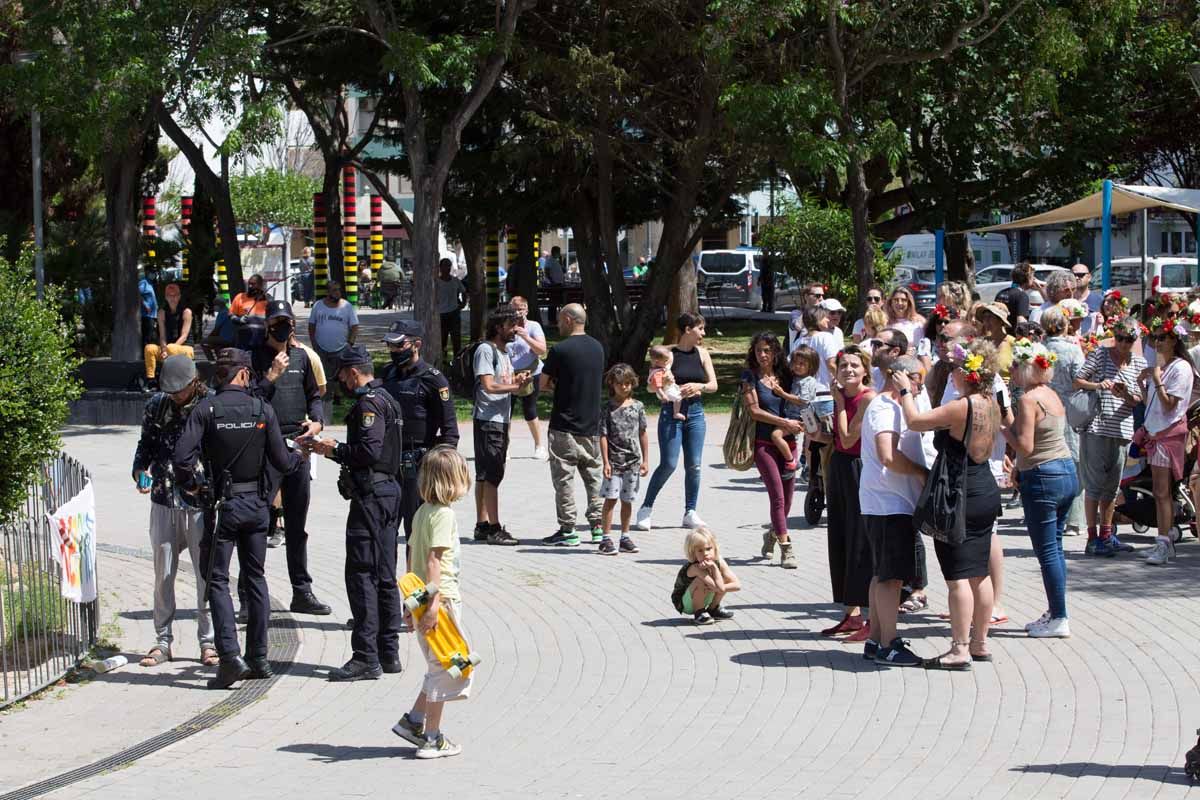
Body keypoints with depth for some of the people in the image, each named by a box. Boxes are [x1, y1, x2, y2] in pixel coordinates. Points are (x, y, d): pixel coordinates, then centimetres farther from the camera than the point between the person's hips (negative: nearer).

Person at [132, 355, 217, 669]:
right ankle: (163, 641, 16)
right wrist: (140, 472, -4)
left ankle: (208, 642, 11)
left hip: (201, 503, -3)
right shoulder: (156, 405, 3)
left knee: (207, 573, 1)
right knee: (163, 574, 8)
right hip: (163, 501, 3)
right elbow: (146, 444, 14)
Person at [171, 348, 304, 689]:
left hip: (223, 504, -3)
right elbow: (281, 463, -3)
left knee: (217, 579, 1)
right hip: (256, 504, 3)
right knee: (255, 577, 13)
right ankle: (258, 658, 15)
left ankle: (230, 657, -13)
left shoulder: (206, 410, -9)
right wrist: (300, 456, 19)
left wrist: (189, 484, 2)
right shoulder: (262, 410, -3)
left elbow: (182, 457, -18)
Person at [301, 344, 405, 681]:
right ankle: (388, 652, 17)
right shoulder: (386, 398, 19)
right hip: (388, 490, 11)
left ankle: (366, 657, -12)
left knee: (361, 575, -10)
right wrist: (331, 446, 15)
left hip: (370, 497, -11)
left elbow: (369, 451, -23)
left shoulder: (368, 403, -13)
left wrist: (333, 450, -10)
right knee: (384, 577, 13)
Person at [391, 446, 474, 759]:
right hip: (443, 599, -9)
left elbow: (411, 558, 16)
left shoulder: (422, 512, 11)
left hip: (423, 601, 9)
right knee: (443, 667, 0)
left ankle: (413, 721, 20)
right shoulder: (443, 514, -15)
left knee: (439, 667, 20)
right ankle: (431, 739, 4)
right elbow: (434, 561, -22)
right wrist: (433, 604, -25)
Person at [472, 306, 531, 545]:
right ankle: (493, 527, -9)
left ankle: (482, 525, 16)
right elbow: (488, 385, -19)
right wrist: (516, 385, -15)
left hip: (501, 419, 10)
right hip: (487, 420, -10)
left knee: (485, 474, 12)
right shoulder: (486, 350, -12)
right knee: (491, 474, -9)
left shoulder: (504, 351, 18)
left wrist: (518, 380, 0)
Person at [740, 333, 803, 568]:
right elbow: (753, 410, -8)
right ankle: (786, 549, -12)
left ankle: (773, 534, 35)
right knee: (777, 496, -12)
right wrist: (784, 422, -12)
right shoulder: (750, 377, 0)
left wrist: (791, 427, -1)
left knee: (787, 498, 9)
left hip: (786, 442, 5)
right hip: (763, 443, -5)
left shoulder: (783, 376, 13)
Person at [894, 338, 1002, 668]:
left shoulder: (960, 408, -21)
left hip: (959, 498, -9)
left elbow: (915, 421, -18)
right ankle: (979, 643, 21)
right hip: (986, 493, 9)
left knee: (958, 576, -6)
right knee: (979, 573, 14)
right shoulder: (991, 405, 6)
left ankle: (960, 650, -5)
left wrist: (905, 390, -3)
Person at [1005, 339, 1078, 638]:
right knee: (1055, 548, 15)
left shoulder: (1029, 399, -15)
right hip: (1067, 471, 9)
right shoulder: (1052, 395, 11)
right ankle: (1055, 614, 19)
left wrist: (1004, 429, -5)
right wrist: (1020, 469, 21)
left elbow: (1025, 446, -20)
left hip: (1043, 478, -9)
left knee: (1047, 551, -2)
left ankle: (1059, 619, 0)